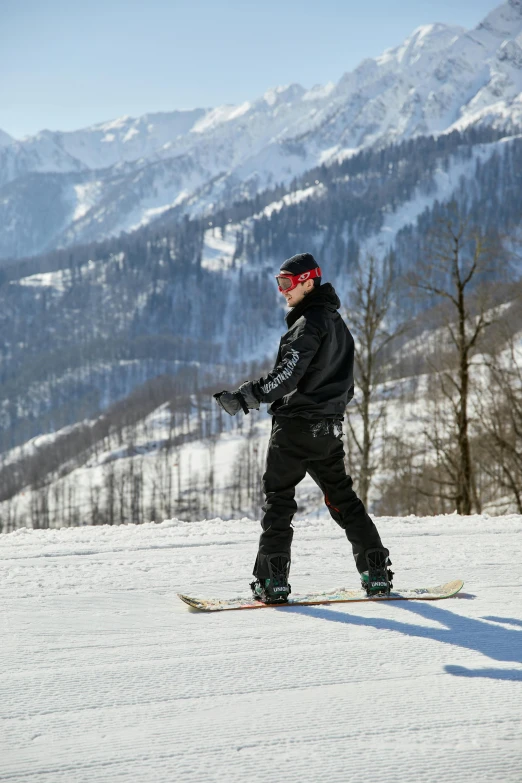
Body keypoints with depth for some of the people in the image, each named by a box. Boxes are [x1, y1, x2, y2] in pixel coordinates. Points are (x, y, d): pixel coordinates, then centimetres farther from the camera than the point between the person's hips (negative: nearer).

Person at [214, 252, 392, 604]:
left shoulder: (309, 322, -13)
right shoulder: (337, 321, 15)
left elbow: (287, 374, -25)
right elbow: (346, 380, 23)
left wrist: (247, 396, -30)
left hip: (297, 425, -9)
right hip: (330, 428, 9)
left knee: (279, 499, -4)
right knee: (342, 498, 14)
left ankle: (273, 580, -8)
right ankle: (377, 572, 13)